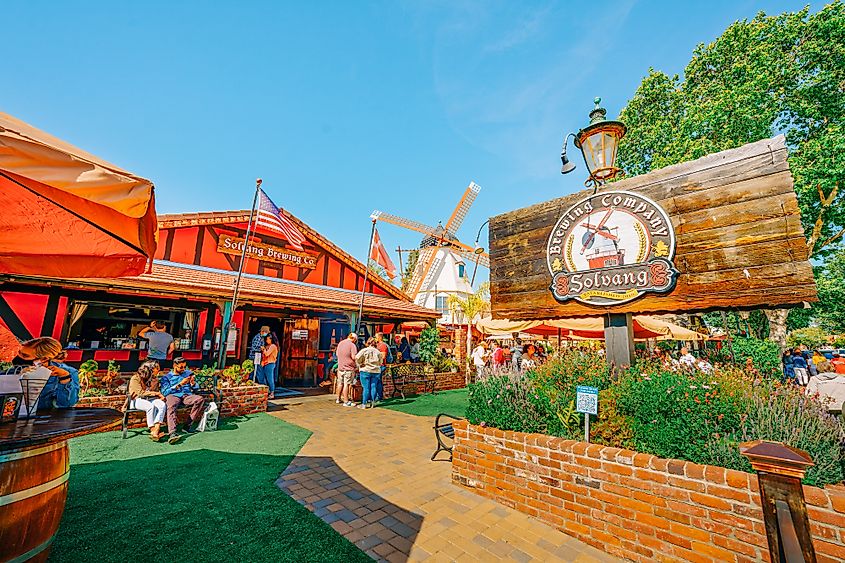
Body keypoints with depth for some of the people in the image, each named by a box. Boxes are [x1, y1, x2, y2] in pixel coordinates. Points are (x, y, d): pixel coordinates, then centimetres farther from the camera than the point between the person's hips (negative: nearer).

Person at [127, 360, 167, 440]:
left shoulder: (155, 379, 16)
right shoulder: (135, 378, -4)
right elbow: (141, 393, -13)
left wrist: (160, 396, -3)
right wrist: (155, 393, -12)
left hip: (151, 399, 5)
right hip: (137, 400, -5)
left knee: (162, 405, -31)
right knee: (151, 406, -39)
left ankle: (156, 430, -45)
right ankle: (152, 430, -36)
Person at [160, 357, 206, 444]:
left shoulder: (188, 373, 24)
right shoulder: (166, 377, 16)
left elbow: (195, 389, 23)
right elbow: (165, 392, -1)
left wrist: (193, 382, -1)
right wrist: (180, 384, -11)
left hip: (187, 395, 2)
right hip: (173, 396, -2)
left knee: (200, 399, -31)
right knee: (171, 407, -38)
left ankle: (188, 424, -24)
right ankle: (173, 433, -50)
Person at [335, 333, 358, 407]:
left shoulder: (340, 343, 9)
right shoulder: (352, 345, -15)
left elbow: (337, 354, 19)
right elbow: (354, 357, -20)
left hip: (340, 367, 7)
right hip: (349, 368, -7)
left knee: (340, 383, 18)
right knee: (346, 385, -2)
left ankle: (339, 399, 29)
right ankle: (346, 401, 3)